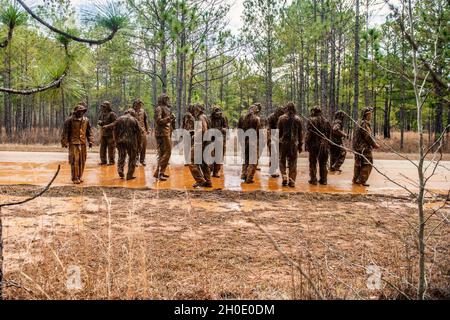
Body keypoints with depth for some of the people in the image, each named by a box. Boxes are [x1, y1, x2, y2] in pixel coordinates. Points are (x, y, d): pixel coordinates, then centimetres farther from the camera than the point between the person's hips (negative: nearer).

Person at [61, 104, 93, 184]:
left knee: (82, 161, 7)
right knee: (75, 161, -7)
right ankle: (75, 178, 0)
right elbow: (65, 132, -4)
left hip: (83, 143, 5)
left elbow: (89, 131, 13)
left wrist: (90, 141, 6)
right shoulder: (70, 120, -6)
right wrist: (65, 142, -6)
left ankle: (80, 176, 20)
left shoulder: (86, 120, 7)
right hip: (73, 143, -4)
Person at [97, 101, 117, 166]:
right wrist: (100, 122, -3)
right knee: (102, 147, 10)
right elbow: (99, 121, 22)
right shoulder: (102, 113, 13)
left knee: (111, 148, -4)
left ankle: (111, 161, 3)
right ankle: (103, 160, 19)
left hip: (110, 133, -7)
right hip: (103, 133, 8)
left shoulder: (112, 114, -10)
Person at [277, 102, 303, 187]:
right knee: (293, 163, 6)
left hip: (283, 142, -1)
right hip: (294, 143, 1)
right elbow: (301, 133, 7)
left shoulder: (282, 118, -2)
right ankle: (292, 181, 6)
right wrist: (300, 145, 14)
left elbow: (279, 131, -1)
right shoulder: (298, 119, 3)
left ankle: (284, 177, -1)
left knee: (282, 161, 13)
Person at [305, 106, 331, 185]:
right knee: (323, 163, 11)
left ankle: (313, 179, 5)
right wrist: (327, 144, 17)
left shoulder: (311, 120, -8)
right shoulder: (326, 121, 8)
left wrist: (307, 144, -6)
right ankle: (323, 180, 15)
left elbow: (308, 134, -12)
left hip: (314, 144, -4)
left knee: (313, 163, 4)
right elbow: (329, 133, 11)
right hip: (324, 145, 5)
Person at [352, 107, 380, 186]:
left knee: (358, 164, 14)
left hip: (359, 147, 10)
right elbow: (367, 136, -18)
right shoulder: (364, 123, -15)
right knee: (367, 164, -7)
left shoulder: (364, 123, 18)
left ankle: (356, 179, 21)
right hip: (364, 148, -10)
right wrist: (375, 145, -10)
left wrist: (374, 143, 16)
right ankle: (361, 180, -7)